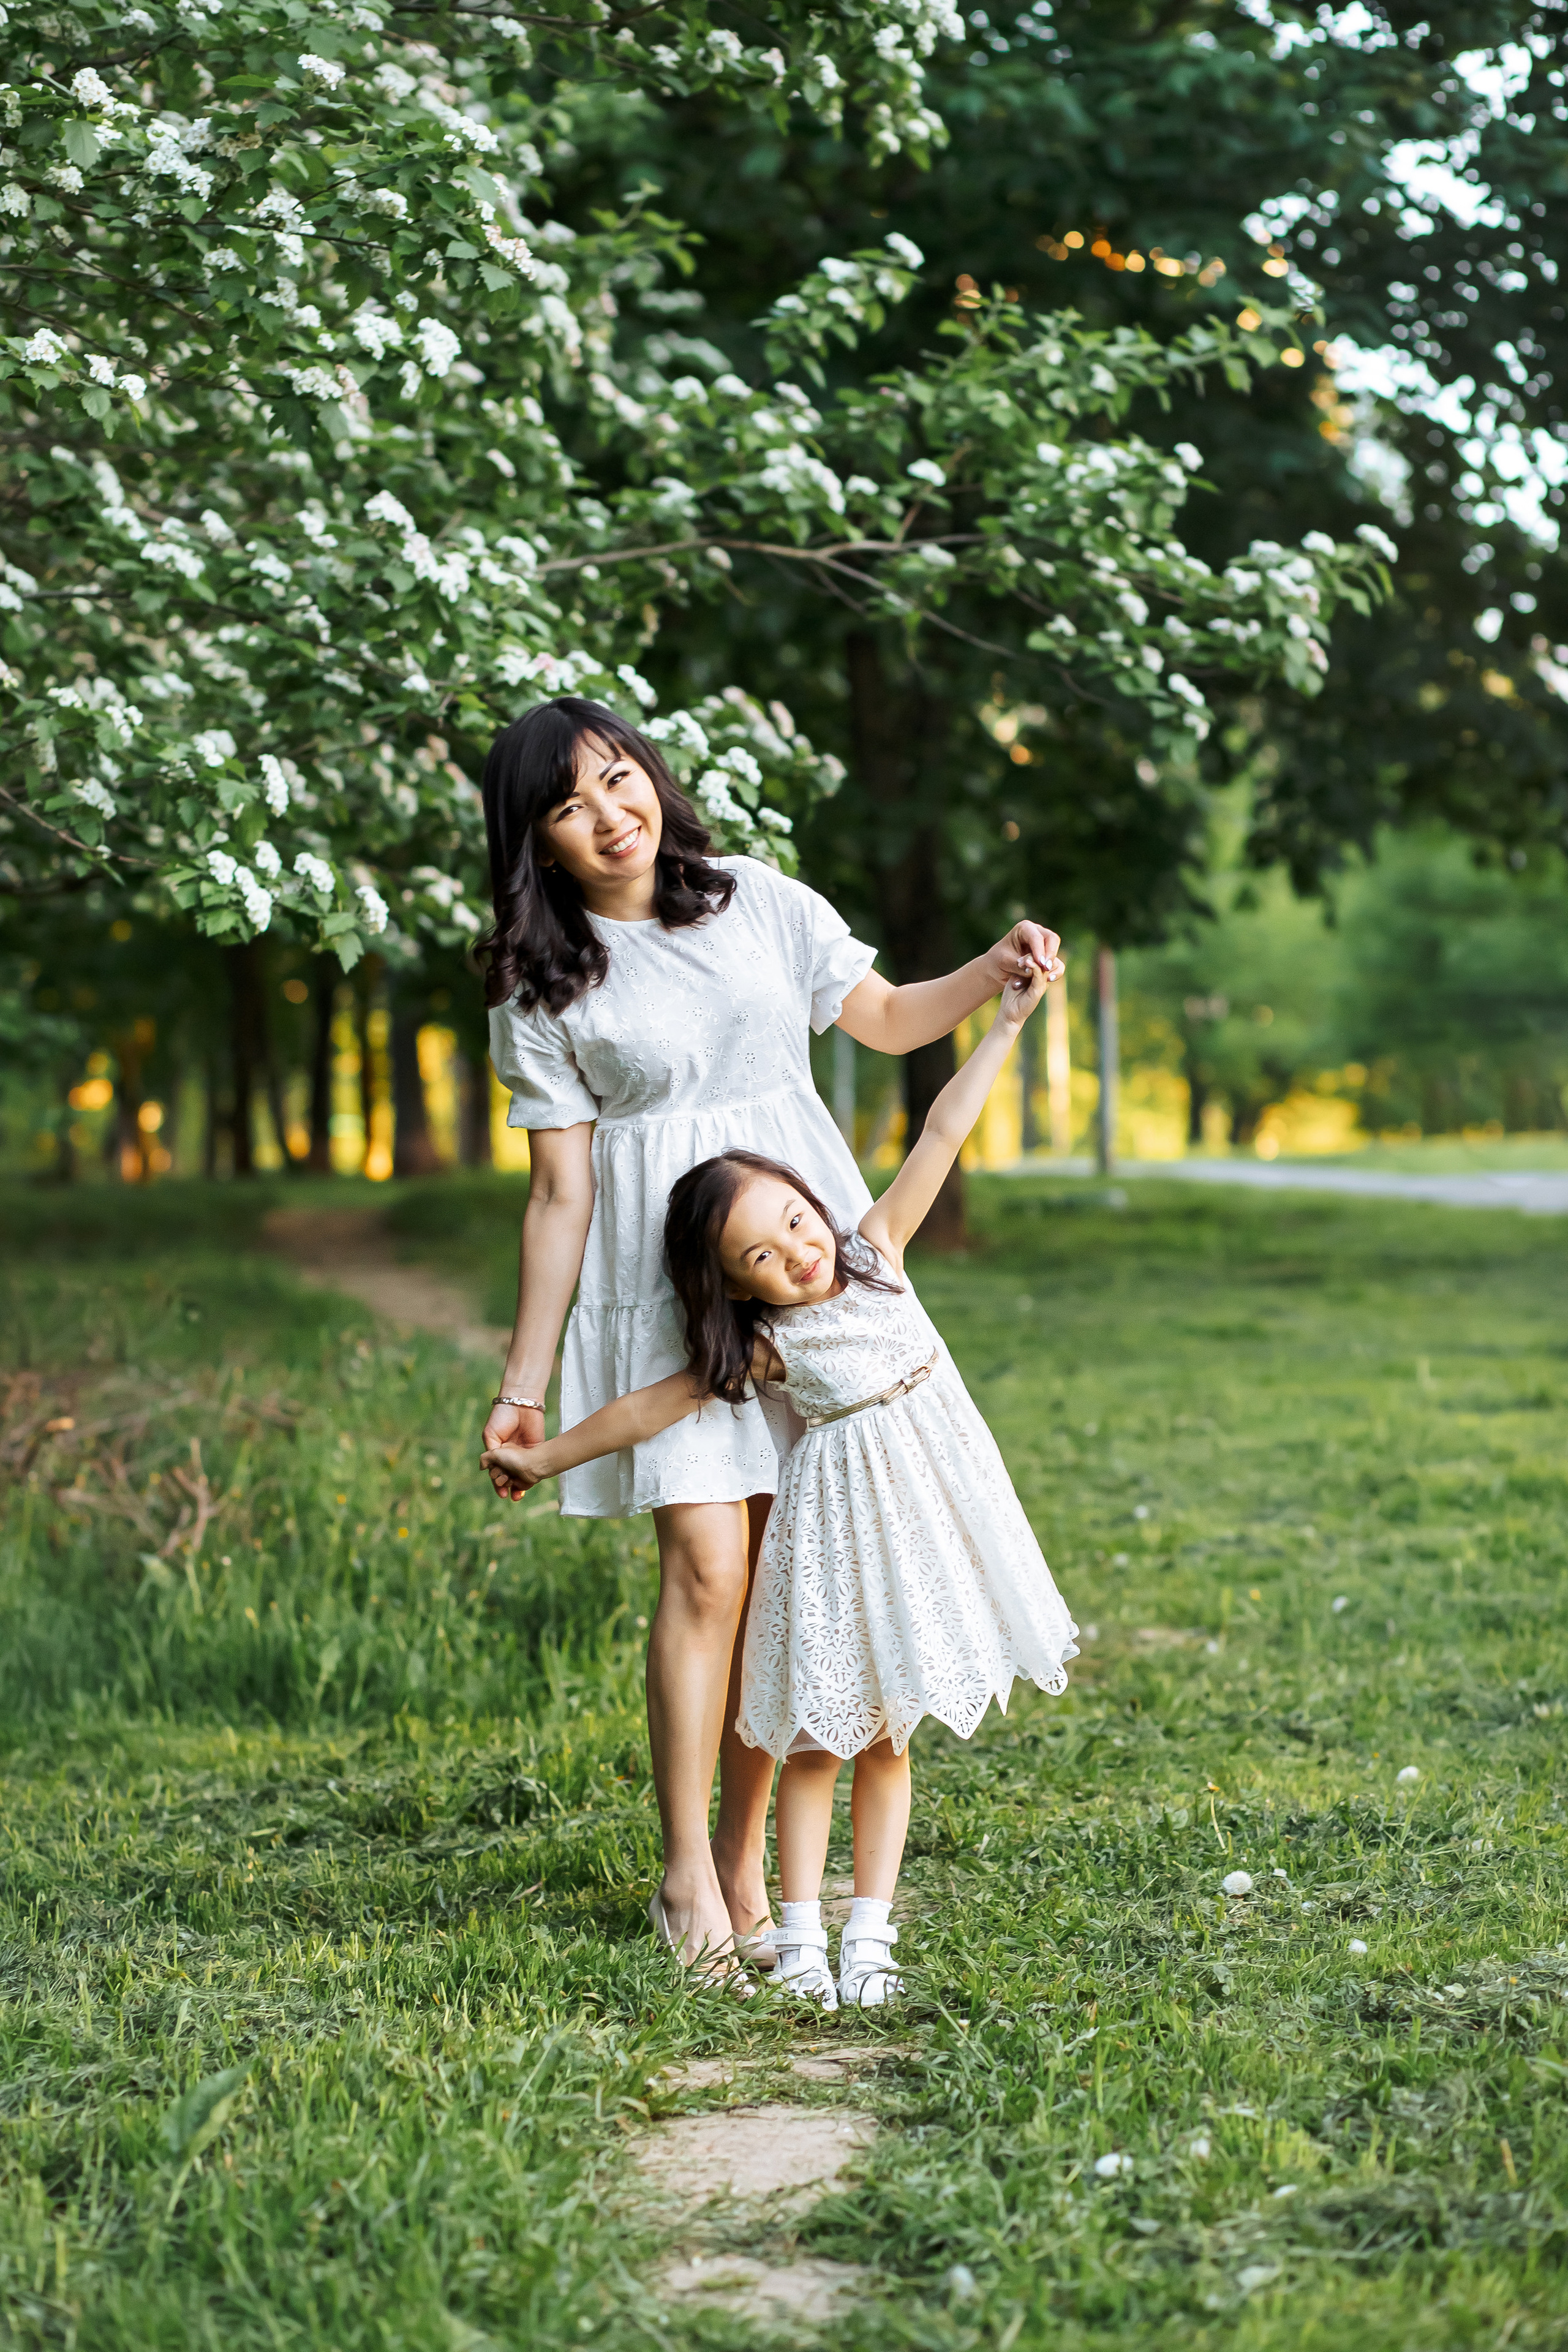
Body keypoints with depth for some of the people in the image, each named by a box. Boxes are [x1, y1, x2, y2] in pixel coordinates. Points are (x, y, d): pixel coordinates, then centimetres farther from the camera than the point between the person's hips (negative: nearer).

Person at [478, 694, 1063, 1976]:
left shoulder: (761, 902, 7)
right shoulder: (543, 989, 0)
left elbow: (887, 1019, 17)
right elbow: (560, 1194, 1)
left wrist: (998, 970, -2)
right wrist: (525, 1382, -2)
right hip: (665, 1286, -2)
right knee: (706, 1564, -12)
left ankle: (747, 1865, 10)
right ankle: (687, 1872, 0)